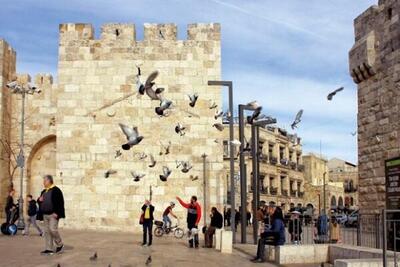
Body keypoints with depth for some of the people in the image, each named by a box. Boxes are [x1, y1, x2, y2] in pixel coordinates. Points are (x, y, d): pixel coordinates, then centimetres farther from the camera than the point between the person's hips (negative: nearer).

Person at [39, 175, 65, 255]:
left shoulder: (56, 190, -8)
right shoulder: (44, 192, 17)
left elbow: (60, 202, -14)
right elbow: (41, 202, 27)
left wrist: (57, 213, -20)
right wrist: (40, 200, 2)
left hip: (53, 214, -8)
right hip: (45, 215, 8)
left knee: (53, 229, -13)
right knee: (46, 231, 6)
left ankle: (60, 245, 8)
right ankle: (49, 249, 10)